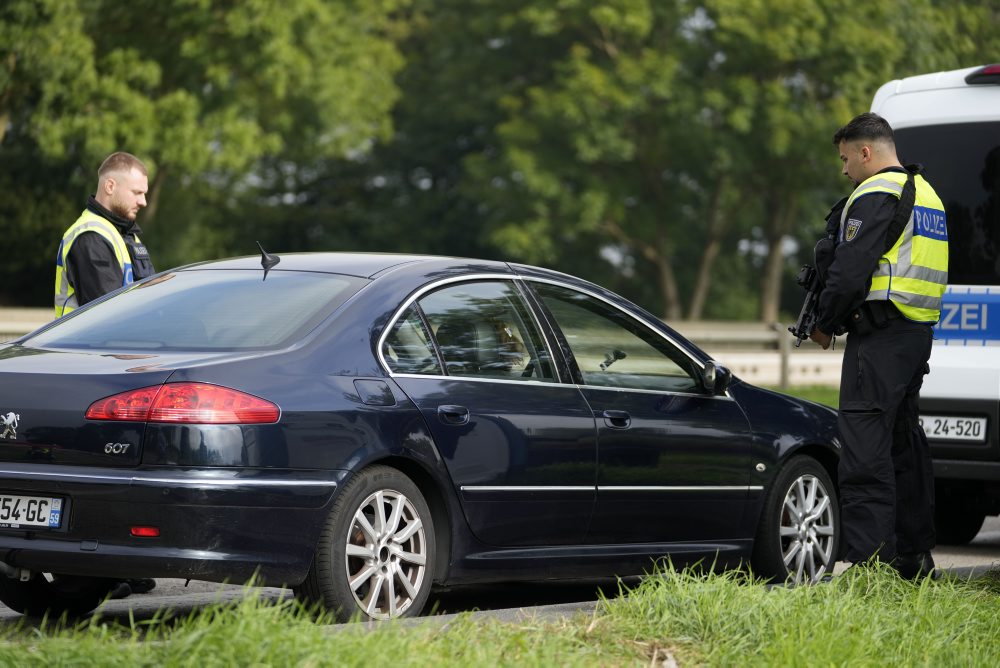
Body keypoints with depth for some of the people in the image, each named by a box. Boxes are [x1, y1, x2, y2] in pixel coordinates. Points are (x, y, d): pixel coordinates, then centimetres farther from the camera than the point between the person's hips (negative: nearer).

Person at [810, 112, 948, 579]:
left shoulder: (875, 195, -11)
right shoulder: (926, 194, 20)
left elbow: (850, 270, -17)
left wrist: (825, 324, -3)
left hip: (879, 335, -10)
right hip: (919, 332, 10)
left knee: (865, 448, -12)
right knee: (904, 444, 15)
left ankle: (870, 562, -17)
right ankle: (915, 560, 20)